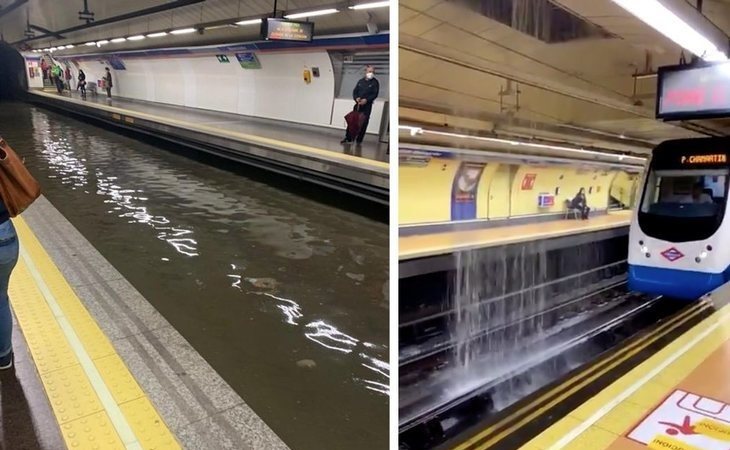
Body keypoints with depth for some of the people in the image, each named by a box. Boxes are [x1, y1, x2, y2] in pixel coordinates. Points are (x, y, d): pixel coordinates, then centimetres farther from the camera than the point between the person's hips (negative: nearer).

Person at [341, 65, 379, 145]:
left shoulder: (375, 82, 0)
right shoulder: (361, 81, 12)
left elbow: (375, 94, -7)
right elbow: (355, 91, 10)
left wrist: (366, 100, -20)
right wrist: (356, 98, -10)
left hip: (367, 105, -3)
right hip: (358, 104, 3)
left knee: (364, 123, -2)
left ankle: (359, 140, 5)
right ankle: (348, 138, 7)